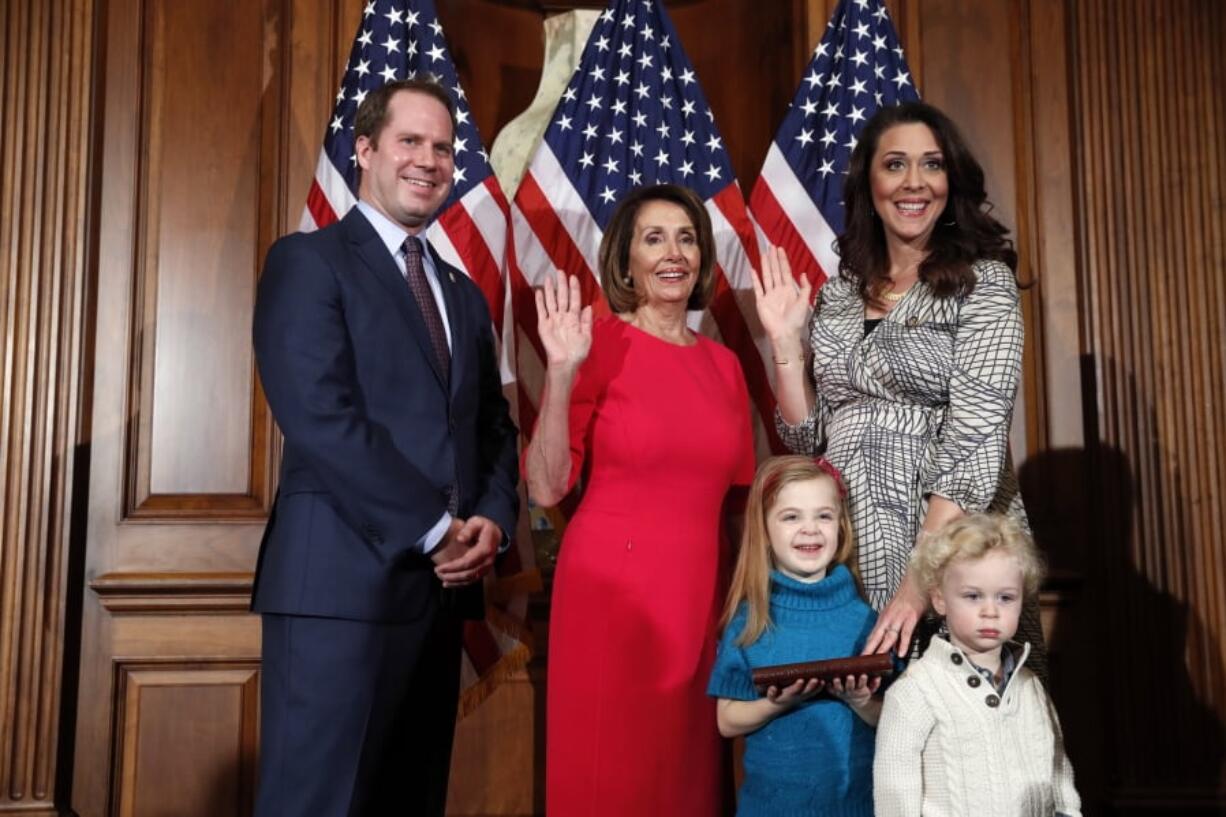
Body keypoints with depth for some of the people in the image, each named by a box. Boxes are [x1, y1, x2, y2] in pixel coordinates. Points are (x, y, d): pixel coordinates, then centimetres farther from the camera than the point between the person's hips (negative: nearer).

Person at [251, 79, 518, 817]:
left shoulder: (465, 293, 20)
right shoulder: (309, 260, -1)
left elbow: (494, 427, 17)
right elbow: (321, 418, -13)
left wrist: (493, 519, -3)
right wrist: (436, 529, -13)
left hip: (443, 585, 7)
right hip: (344, 582, -7)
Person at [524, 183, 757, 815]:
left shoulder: (722, 363, 10)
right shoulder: (600, 342, -5)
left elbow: (741, 489, 13)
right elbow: (546, 487, -11)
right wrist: (562, 374, -20)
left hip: (701, 593, 5)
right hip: (613, 589, -5)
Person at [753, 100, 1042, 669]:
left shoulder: (982, 281, -5)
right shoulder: (839, 293, 8)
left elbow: (975, 441, -16)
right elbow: (808, 437, 9)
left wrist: (917, 583, -23)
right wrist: (786, 343, -4)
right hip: (847, 553, 4)